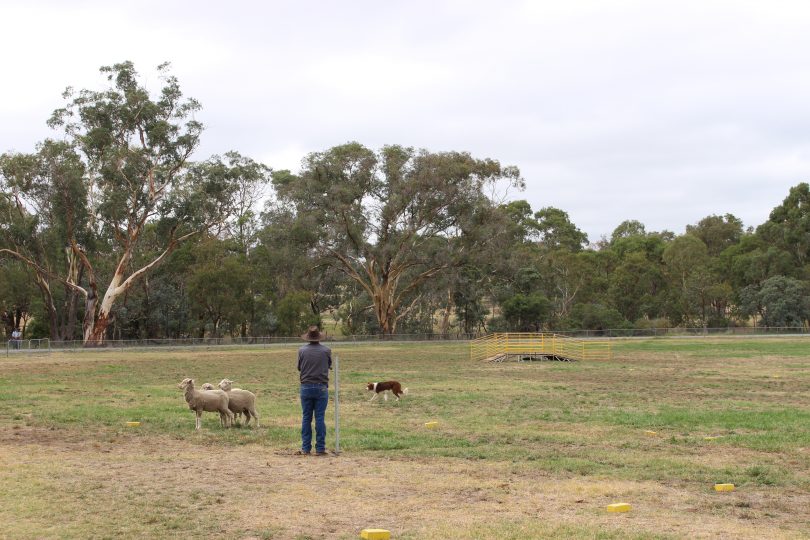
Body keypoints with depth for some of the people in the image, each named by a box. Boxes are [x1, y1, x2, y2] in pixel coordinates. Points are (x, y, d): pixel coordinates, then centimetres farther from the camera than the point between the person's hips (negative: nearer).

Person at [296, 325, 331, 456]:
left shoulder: (302, 351, -5)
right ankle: (320, 448, 3)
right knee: (320, 418, 2)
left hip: (306, 387, 1)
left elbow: (299, 368, 7)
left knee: (306, 418, 8)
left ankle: (305, 448, 8)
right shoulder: (326, 350, -6)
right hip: (321, 387, -1)